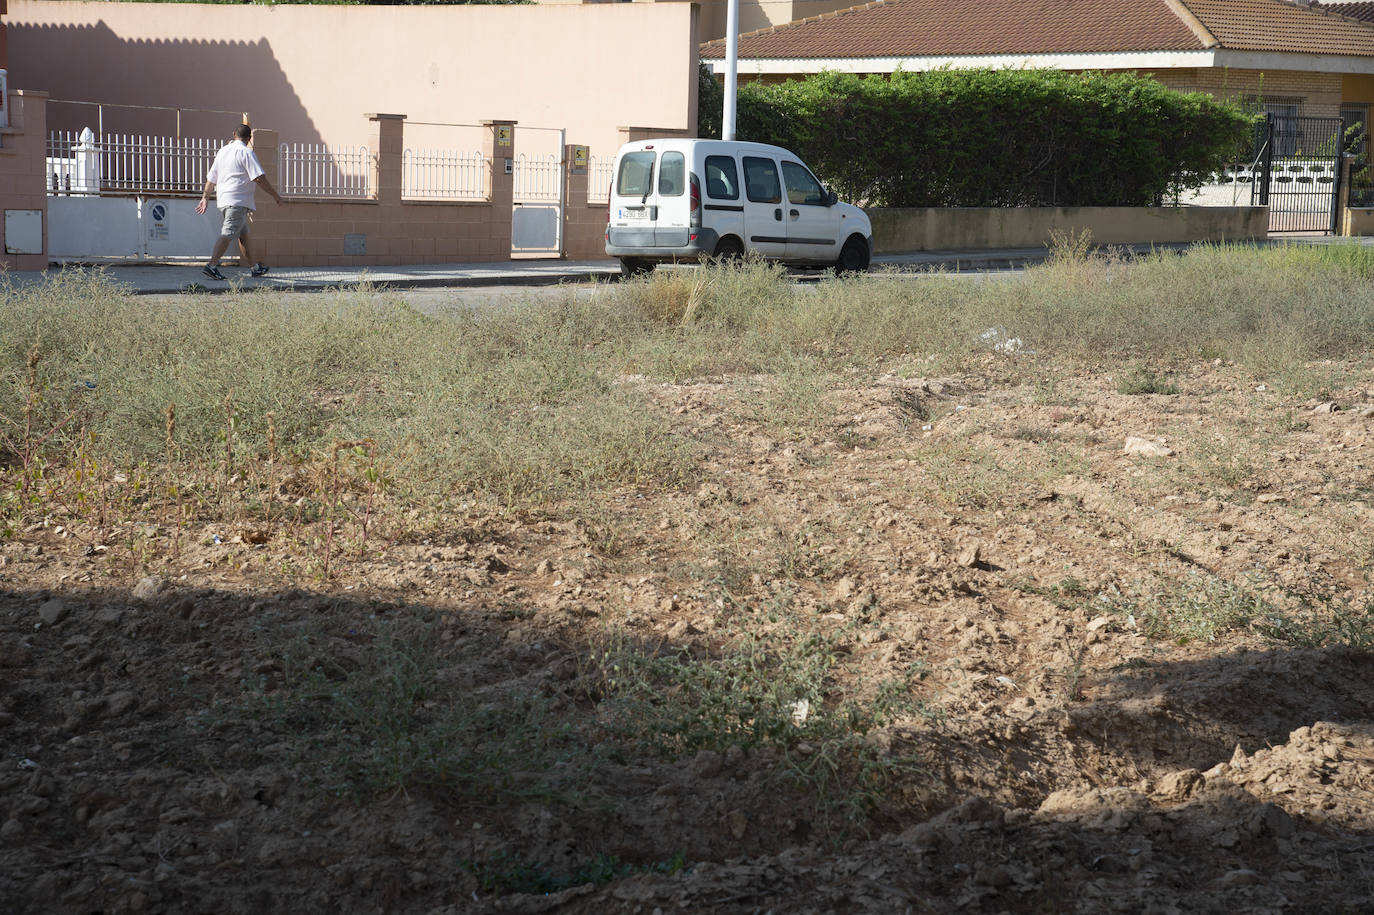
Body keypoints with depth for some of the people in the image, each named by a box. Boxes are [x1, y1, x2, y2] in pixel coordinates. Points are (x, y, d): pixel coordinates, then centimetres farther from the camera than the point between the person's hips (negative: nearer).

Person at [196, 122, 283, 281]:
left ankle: (255, 267, 25)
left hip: (223, 200, 9)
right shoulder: (246, 152, -8)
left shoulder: (222, 151, 17)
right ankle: (212, 265, -25)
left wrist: (205, 197, 28)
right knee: (227, 234, -14)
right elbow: (259, 178, -16)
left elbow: (211, 177, 21)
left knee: (243, 234, 17)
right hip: (238, 201, -9)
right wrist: (275, 195, -9)